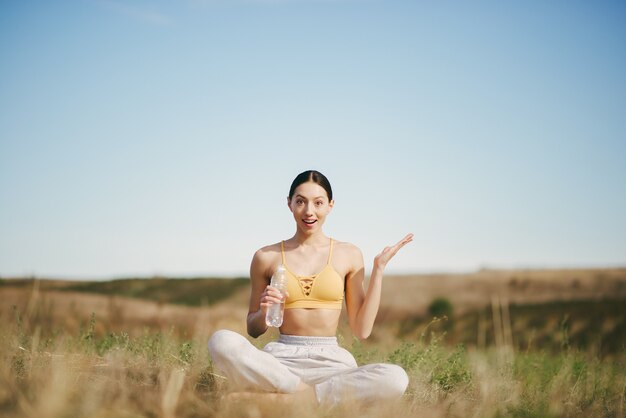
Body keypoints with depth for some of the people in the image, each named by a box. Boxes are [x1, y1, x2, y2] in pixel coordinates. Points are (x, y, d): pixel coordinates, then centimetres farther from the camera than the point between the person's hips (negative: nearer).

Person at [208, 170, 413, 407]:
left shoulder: (348, 255, 9)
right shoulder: (266, 257, 9)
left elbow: (362, 330, 6)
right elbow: (254, 330, 16)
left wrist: (379, 269, 4)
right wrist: (264, 311, -7)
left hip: (331, 361, 0)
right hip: (281, 359, 0)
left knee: (396, 379, -32)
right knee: (221, 341, -31)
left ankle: (291, 395, -23)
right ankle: (309, 394, -21)